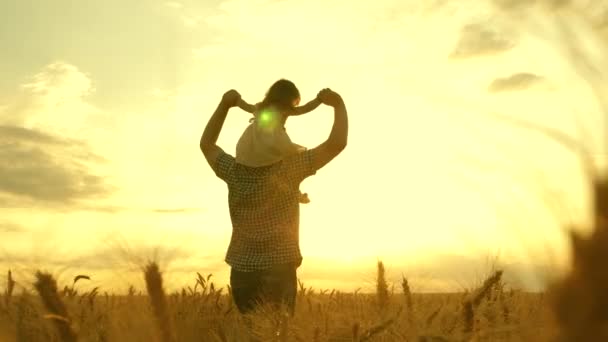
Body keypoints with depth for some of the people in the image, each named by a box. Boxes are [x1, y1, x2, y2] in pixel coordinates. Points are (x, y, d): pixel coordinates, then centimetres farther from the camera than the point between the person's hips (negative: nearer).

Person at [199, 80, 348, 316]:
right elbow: (337, 144, -11)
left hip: (242, 272, 4)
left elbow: (207, 145, 20)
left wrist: (225, 105, 19)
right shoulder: (288, 169, -11)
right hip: (278, 271, -4)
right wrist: (339, 105, 2)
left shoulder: (234, 171, 1)